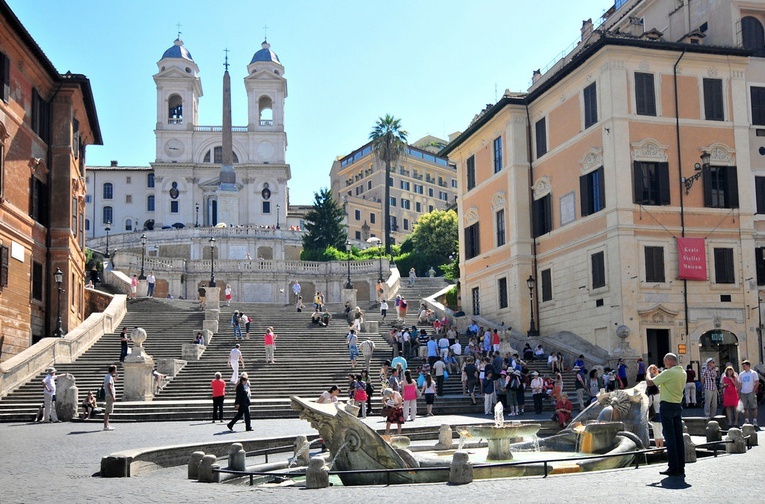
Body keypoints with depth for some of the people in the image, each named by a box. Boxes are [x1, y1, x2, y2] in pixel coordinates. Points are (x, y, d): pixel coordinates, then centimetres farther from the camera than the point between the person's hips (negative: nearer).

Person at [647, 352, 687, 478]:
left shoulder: (668, 373, -15)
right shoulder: (683, 373, 10)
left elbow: (650, 382, -12)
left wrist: (648, 373, 8)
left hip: (667, 405, -8)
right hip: (678, 405, 8)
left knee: (670, 438, -4)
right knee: (679, 437, 8)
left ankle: (673, 468, -4)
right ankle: (681, 468, 11)